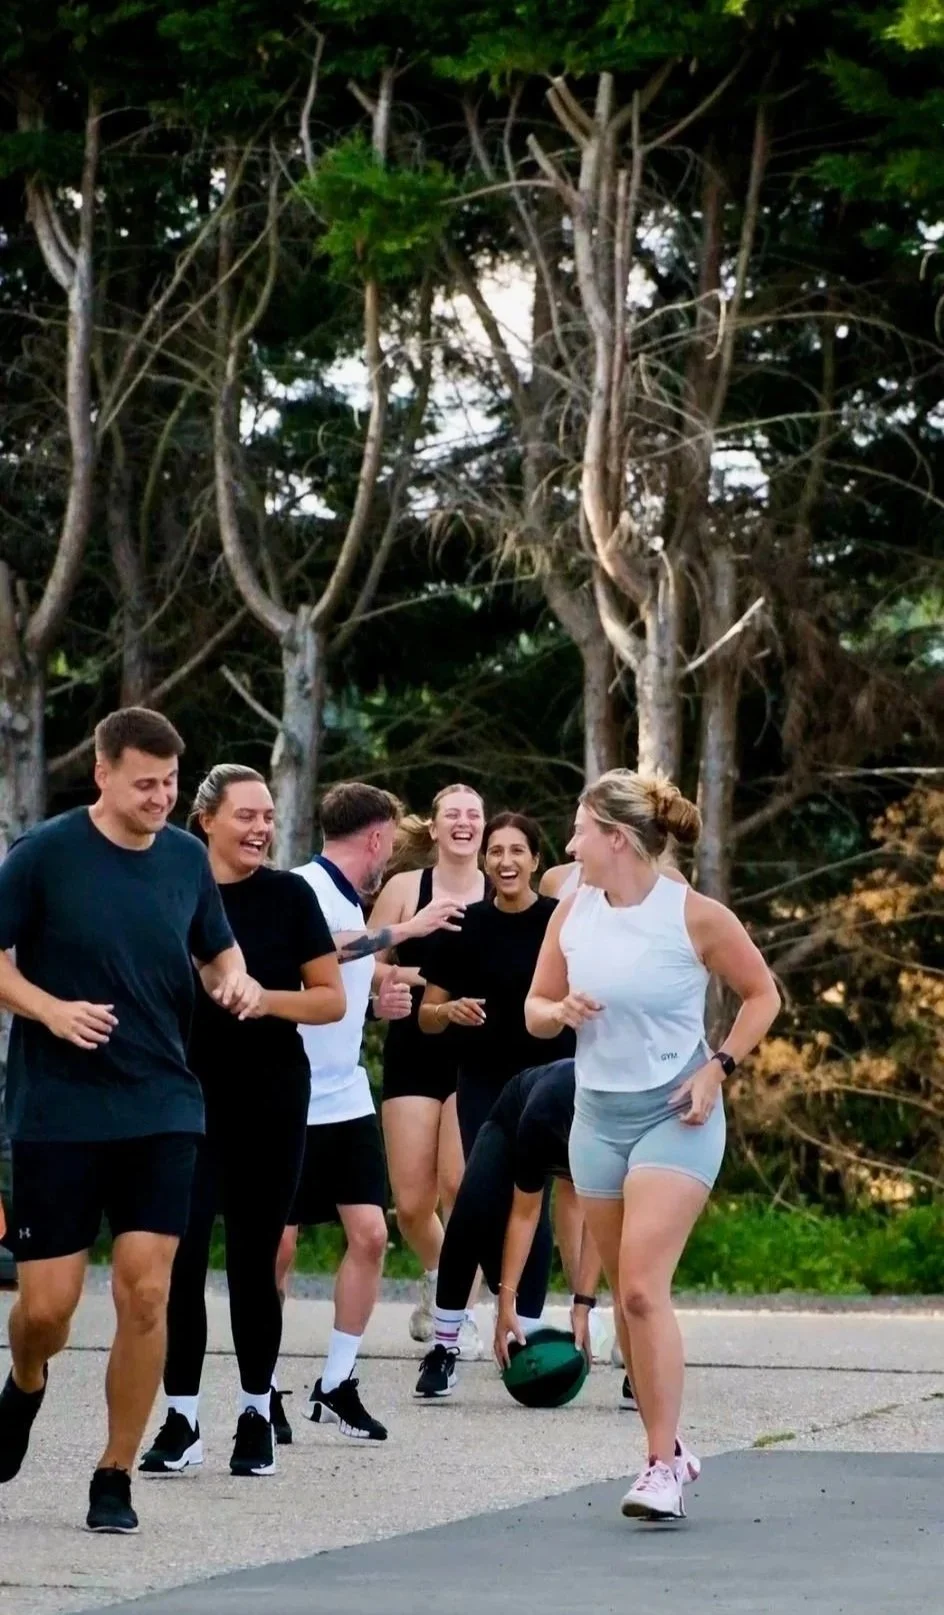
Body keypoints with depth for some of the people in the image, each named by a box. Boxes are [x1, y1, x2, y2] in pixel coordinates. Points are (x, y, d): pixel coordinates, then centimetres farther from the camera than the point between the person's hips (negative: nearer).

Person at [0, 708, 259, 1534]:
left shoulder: (187, 858, 5)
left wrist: (235, 982, -4)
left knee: (146, 1291, -6)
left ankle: (115, 1477, 6)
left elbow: (218, 949, 19)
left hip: (163, 1110, 3)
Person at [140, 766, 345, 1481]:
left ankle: (257, 1415, 16)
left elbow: (332, 999, 1)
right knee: (183, 1256, -6)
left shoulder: (290, 896, 1)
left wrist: (267, 999, -14)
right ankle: (182, 1419, 2)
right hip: (190, 1099, 0)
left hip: (271, 1101, 0)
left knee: (254, 1259, 5)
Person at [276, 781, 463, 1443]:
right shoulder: (306, 888, -12)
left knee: (370, 1234, 1)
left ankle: (337, 1384, 10)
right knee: (278, 1243, -3)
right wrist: (405, 929, -28)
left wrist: (383, 1001, 9)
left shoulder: (351, 901, 15)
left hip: (347, 1100, 8)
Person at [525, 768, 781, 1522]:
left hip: (674, 1117, -6)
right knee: (630, 1295, 10)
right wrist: (560, 1011, -10)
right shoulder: (572, 913, 4)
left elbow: (762, 995, 1)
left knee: (643, 1288, -17)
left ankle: (662, 1470, -13)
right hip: (598, 1114, 6)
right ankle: (666, 1444, 24)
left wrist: (718, 1068, -10)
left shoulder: (695, 916, -10)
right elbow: (536, 1008, 13)